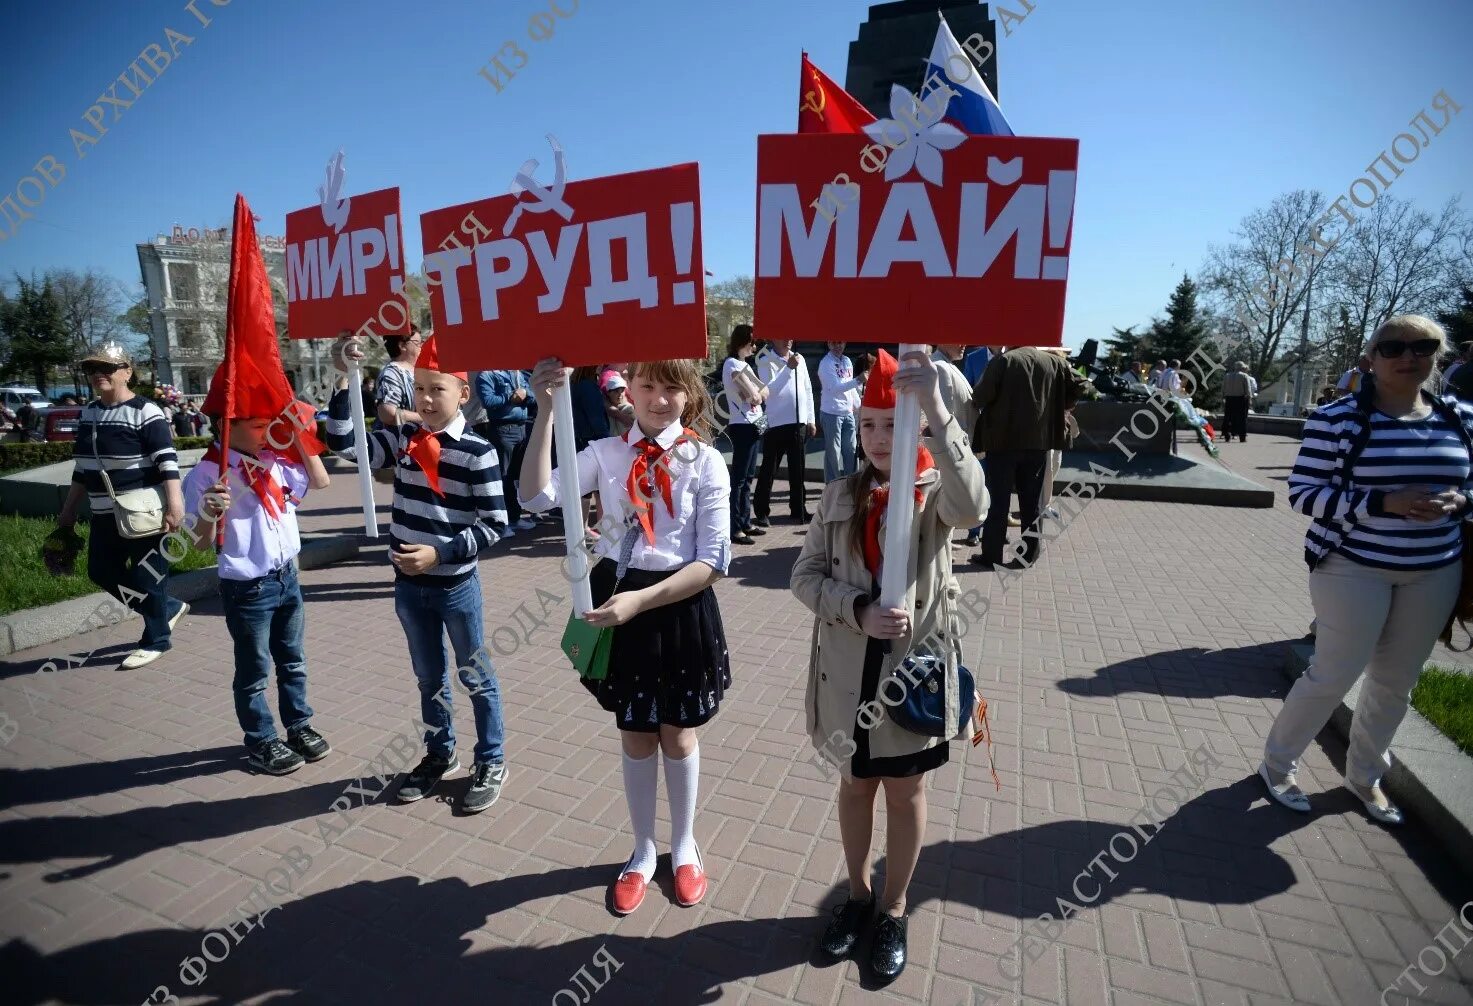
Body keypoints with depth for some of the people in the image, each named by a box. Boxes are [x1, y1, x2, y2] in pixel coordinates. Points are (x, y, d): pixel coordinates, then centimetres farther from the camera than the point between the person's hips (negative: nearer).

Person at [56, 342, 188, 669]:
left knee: (146, 578, 0)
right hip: (105, 516, 8)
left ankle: (156, 639, 16)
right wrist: (69, 511, 21)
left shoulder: (145, 412, -13)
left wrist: (175, 504, -29)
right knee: (101, 572, 13)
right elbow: (82, 467, 20)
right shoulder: (88, 413, 12)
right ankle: (169, 608, 30)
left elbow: (167, 461, -20)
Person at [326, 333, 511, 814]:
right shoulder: (402, 439, 0)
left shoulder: (477, 452, -14)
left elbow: (494, 524, -14)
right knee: (429, 676, 21)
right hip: (409, 585, 5)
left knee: (476, 677, 11)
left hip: (456, 586, -5)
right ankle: (440, 754, 40)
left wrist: (440, 554, -21)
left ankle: (491, 763, 29)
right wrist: (344, 381, -11)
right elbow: (343, 445, -4)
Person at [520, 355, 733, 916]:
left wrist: (640, 599, -21)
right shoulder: (605, 453, -3)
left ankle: (684, 846, 43)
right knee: (635, 738, 18)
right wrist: (546, 410, -23)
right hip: (618, 601, 2)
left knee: (678, 736, 16)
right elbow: (536, 497, -17)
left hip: (681, 607, -2)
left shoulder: (705, 462, -9)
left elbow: (713, 561, -13)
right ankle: (643, 851, 42)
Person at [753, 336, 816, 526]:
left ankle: (798, 509, 25)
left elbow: (808, 390, 15)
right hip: (776, 423, -5)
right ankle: (762, 512, 9)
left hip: (799, 422, 5)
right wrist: (788, 368, -21)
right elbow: (768, 390, -19)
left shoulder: (799, 359, 11)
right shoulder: (766, 361, -5)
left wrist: (811, 420, 13)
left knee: (798, 469, 13)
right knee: (769, 470, 1)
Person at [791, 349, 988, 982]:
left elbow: (970, 507, -33)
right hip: (849, 669, 3)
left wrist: (936, 408, -42)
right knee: (855, 785, 20)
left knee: (905, 793, 16)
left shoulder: (936, 491, -8)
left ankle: (893, 911, 41)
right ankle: (857, 895, 45)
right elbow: (805, 575, -3)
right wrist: (860, 611, -21)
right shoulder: (840, 495, 0)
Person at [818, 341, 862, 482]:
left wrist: (859, 406, 15)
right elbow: (835, 387, -23)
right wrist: (858, 380, -32)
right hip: (831, 413, -7)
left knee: (850, 450, 9)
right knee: (833, 452, 1)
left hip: (848, 413, 7)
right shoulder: (826, 363, -11)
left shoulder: (847, 361, 13)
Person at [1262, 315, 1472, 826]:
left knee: (1396, 682, 16)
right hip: (1354, 567, -5)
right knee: (1333, 675, 1)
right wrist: (1384, 502, -24)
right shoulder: (1336, 418, -12)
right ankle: (1276, 762, 23)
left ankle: (1364, 775, 37)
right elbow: (1303, 494, -13)